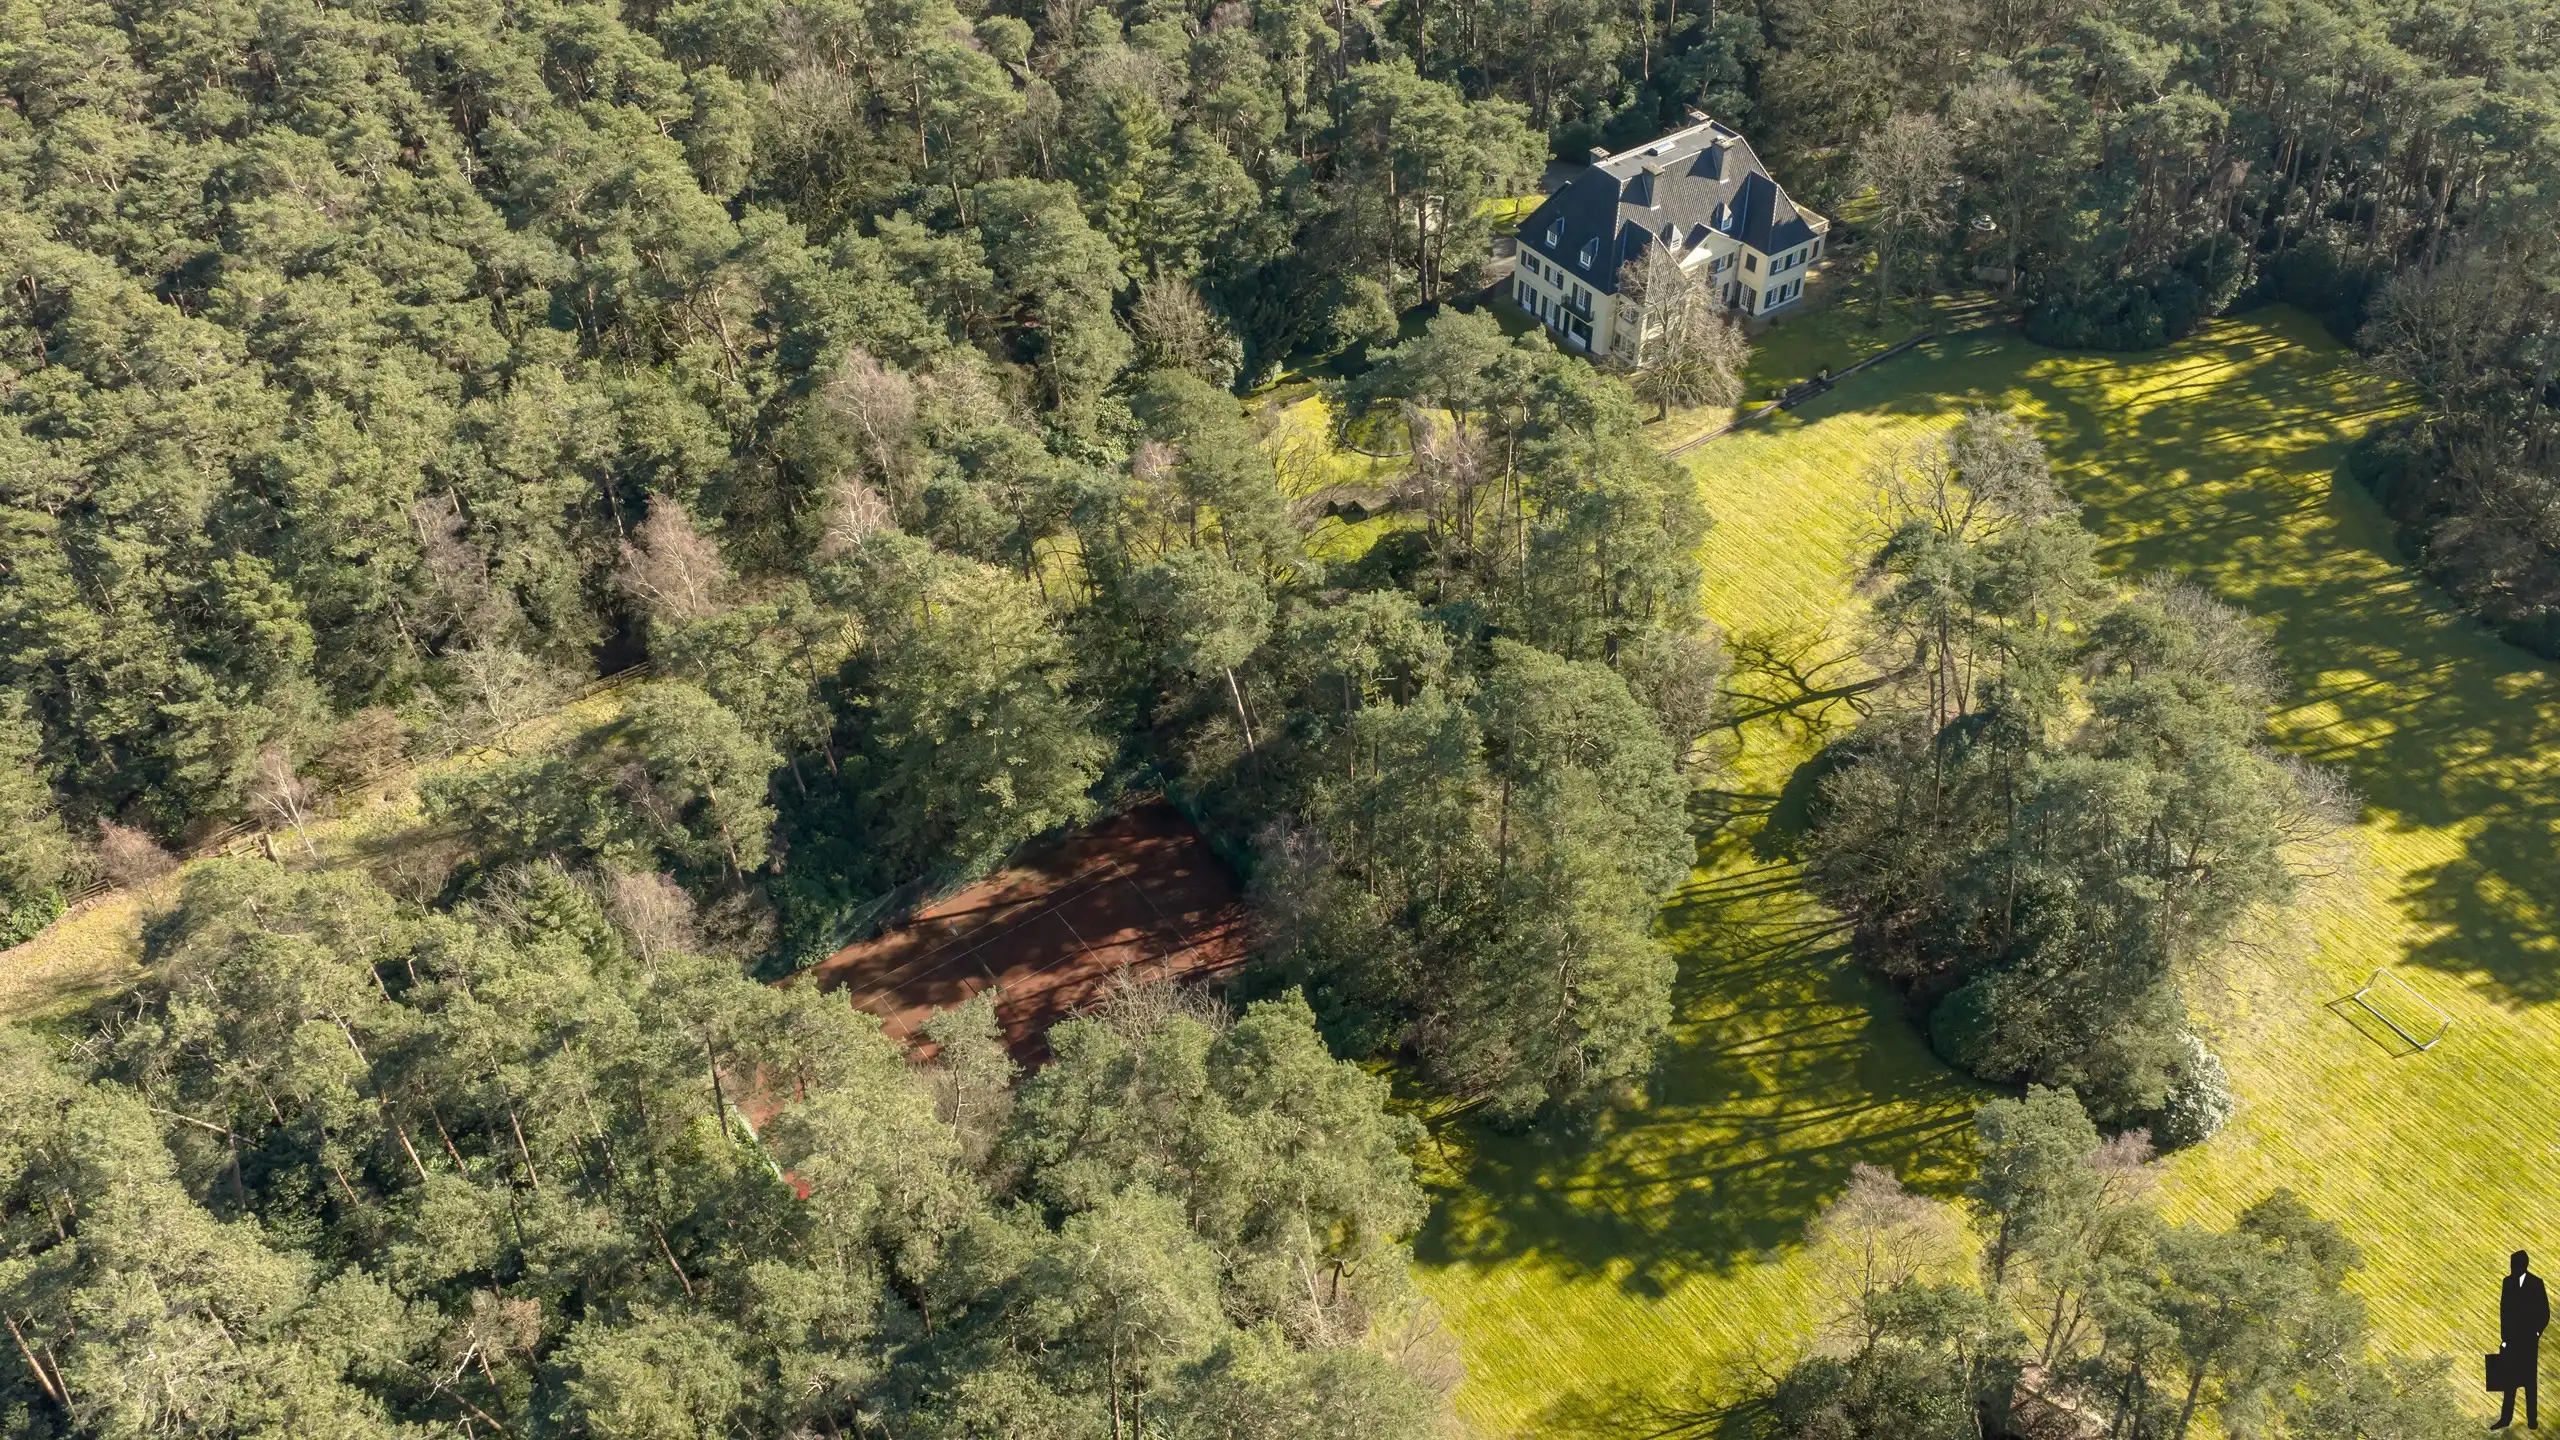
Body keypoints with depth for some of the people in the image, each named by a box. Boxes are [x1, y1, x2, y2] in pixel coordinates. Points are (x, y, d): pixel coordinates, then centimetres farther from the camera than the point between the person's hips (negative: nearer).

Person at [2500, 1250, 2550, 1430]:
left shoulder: (2536, 1283, -8)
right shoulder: (2508, 1282, 3)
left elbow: (2545, 1313, -4)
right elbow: (2503, 1311, 5)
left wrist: (2537, 1333, -9)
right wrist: (2504, 1337, 2)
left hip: (2528, 1339, -3)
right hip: (2512, 1338, 3)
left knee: (2530, 1381, 6)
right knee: (2510, 1379, 7)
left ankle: (2532, 1418, 15)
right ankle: (2506, 1418, 11)